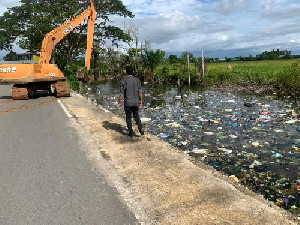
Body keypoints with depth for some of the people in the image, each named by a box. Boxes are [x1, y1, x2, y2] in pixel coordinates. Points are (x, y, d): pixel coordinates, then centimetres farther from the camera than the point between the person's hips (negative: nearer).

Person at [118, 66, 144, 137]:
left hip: (127, 103, -3)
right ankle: (140, 128, 1)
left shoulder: (123, 80, -9)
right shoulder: (137, 80, 1)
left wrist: (119, 103, 0)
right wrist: (141, 100, 12)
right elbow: (140, 92, 0)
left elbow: (121, 94, -10)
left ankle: (131, 132, 14)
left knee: (128, 118, 11)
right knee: (136, 116, 18)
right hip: (136, 102, 3)